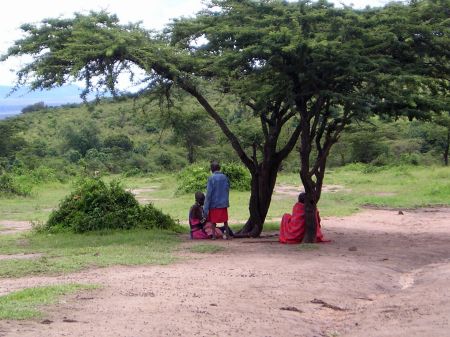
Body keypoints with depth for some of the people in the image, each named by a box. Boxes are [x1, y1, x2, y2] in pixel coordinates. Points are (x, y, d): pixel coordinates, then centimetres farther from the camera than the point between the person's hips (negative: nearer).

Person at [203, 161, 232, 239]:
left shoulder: (211, 178, -10)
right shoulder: (225, 177, 2)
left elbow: (209, 193, -11)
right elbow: (227, 190, 10)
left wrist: (206, 207, -9)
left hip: (214, 203, -3)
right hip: (224, 203, 3)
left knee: (213, 221, 8)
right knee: (225, 220, 13)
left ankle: (214, 235, 8)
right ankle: (227, 235, 15)